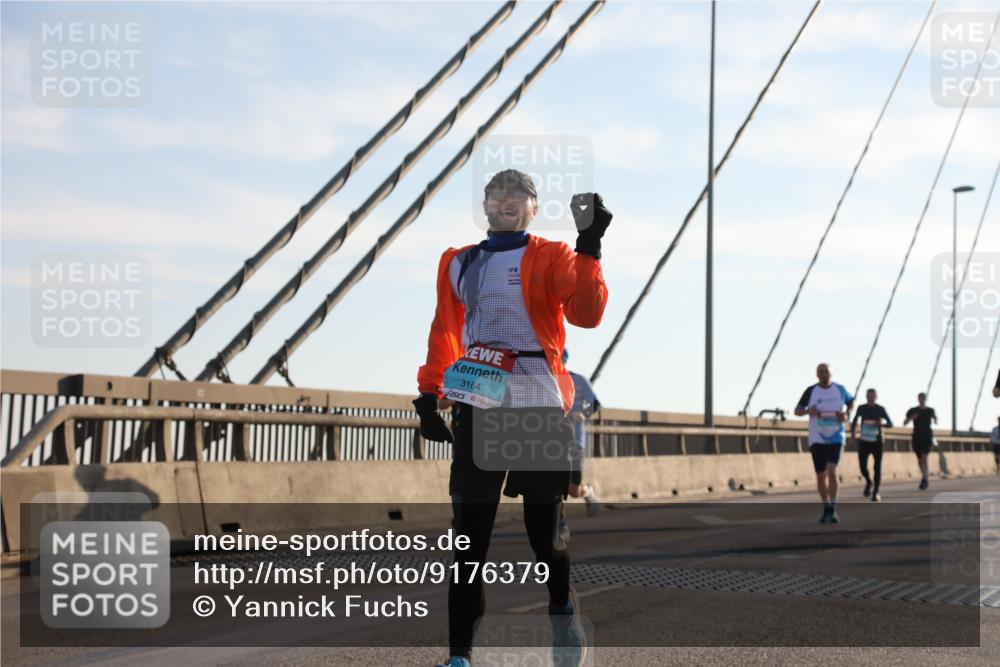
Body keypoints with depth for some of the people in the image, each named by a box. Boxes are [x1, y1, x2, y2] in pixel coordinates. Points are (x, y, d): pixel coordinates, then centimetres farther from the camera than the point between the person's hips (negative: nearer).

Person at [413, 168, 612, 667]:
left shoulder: (552, 258, 2)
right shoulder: (458, 264, 16)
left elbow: (587, 313, -14)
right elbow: (444, 332, 21)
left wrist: (589, 245, -23)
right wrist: (428, 398, 14)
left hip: (538, 407, -3)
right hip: (476, 408, 4)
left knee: (543, 528, 1)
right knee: (469, 534, 0)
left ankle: (563, 610, 27)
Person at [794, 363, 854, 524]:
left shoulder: (840, 389, 1)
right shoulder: (811, 391, 0)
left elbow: (850, 401, 21)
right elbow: (797, 411, 5)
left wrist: (846, 414, 0)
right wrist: (808, 410, -17)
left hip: (835, 438, -1)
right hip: (817, 438, 1)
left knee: (832, 471, -19)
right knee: (821, 475, 7)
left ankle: (832, 510, -16)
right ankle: (826, 509, 24)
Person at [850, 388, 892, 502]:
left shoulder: (880, 409, -2)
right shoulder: (861, 408, 3)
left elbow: (890, 424, -3)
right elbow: (855, 420, 16)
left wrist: (882, 424, -24)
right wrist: (852, 431, -2)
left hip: (877, 442, -1)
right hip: (864, 441, 1)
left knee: (877, 467, -5)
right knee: (862, 466, -6)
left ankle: (876, 492, 3)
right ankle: (868, 482, 25)